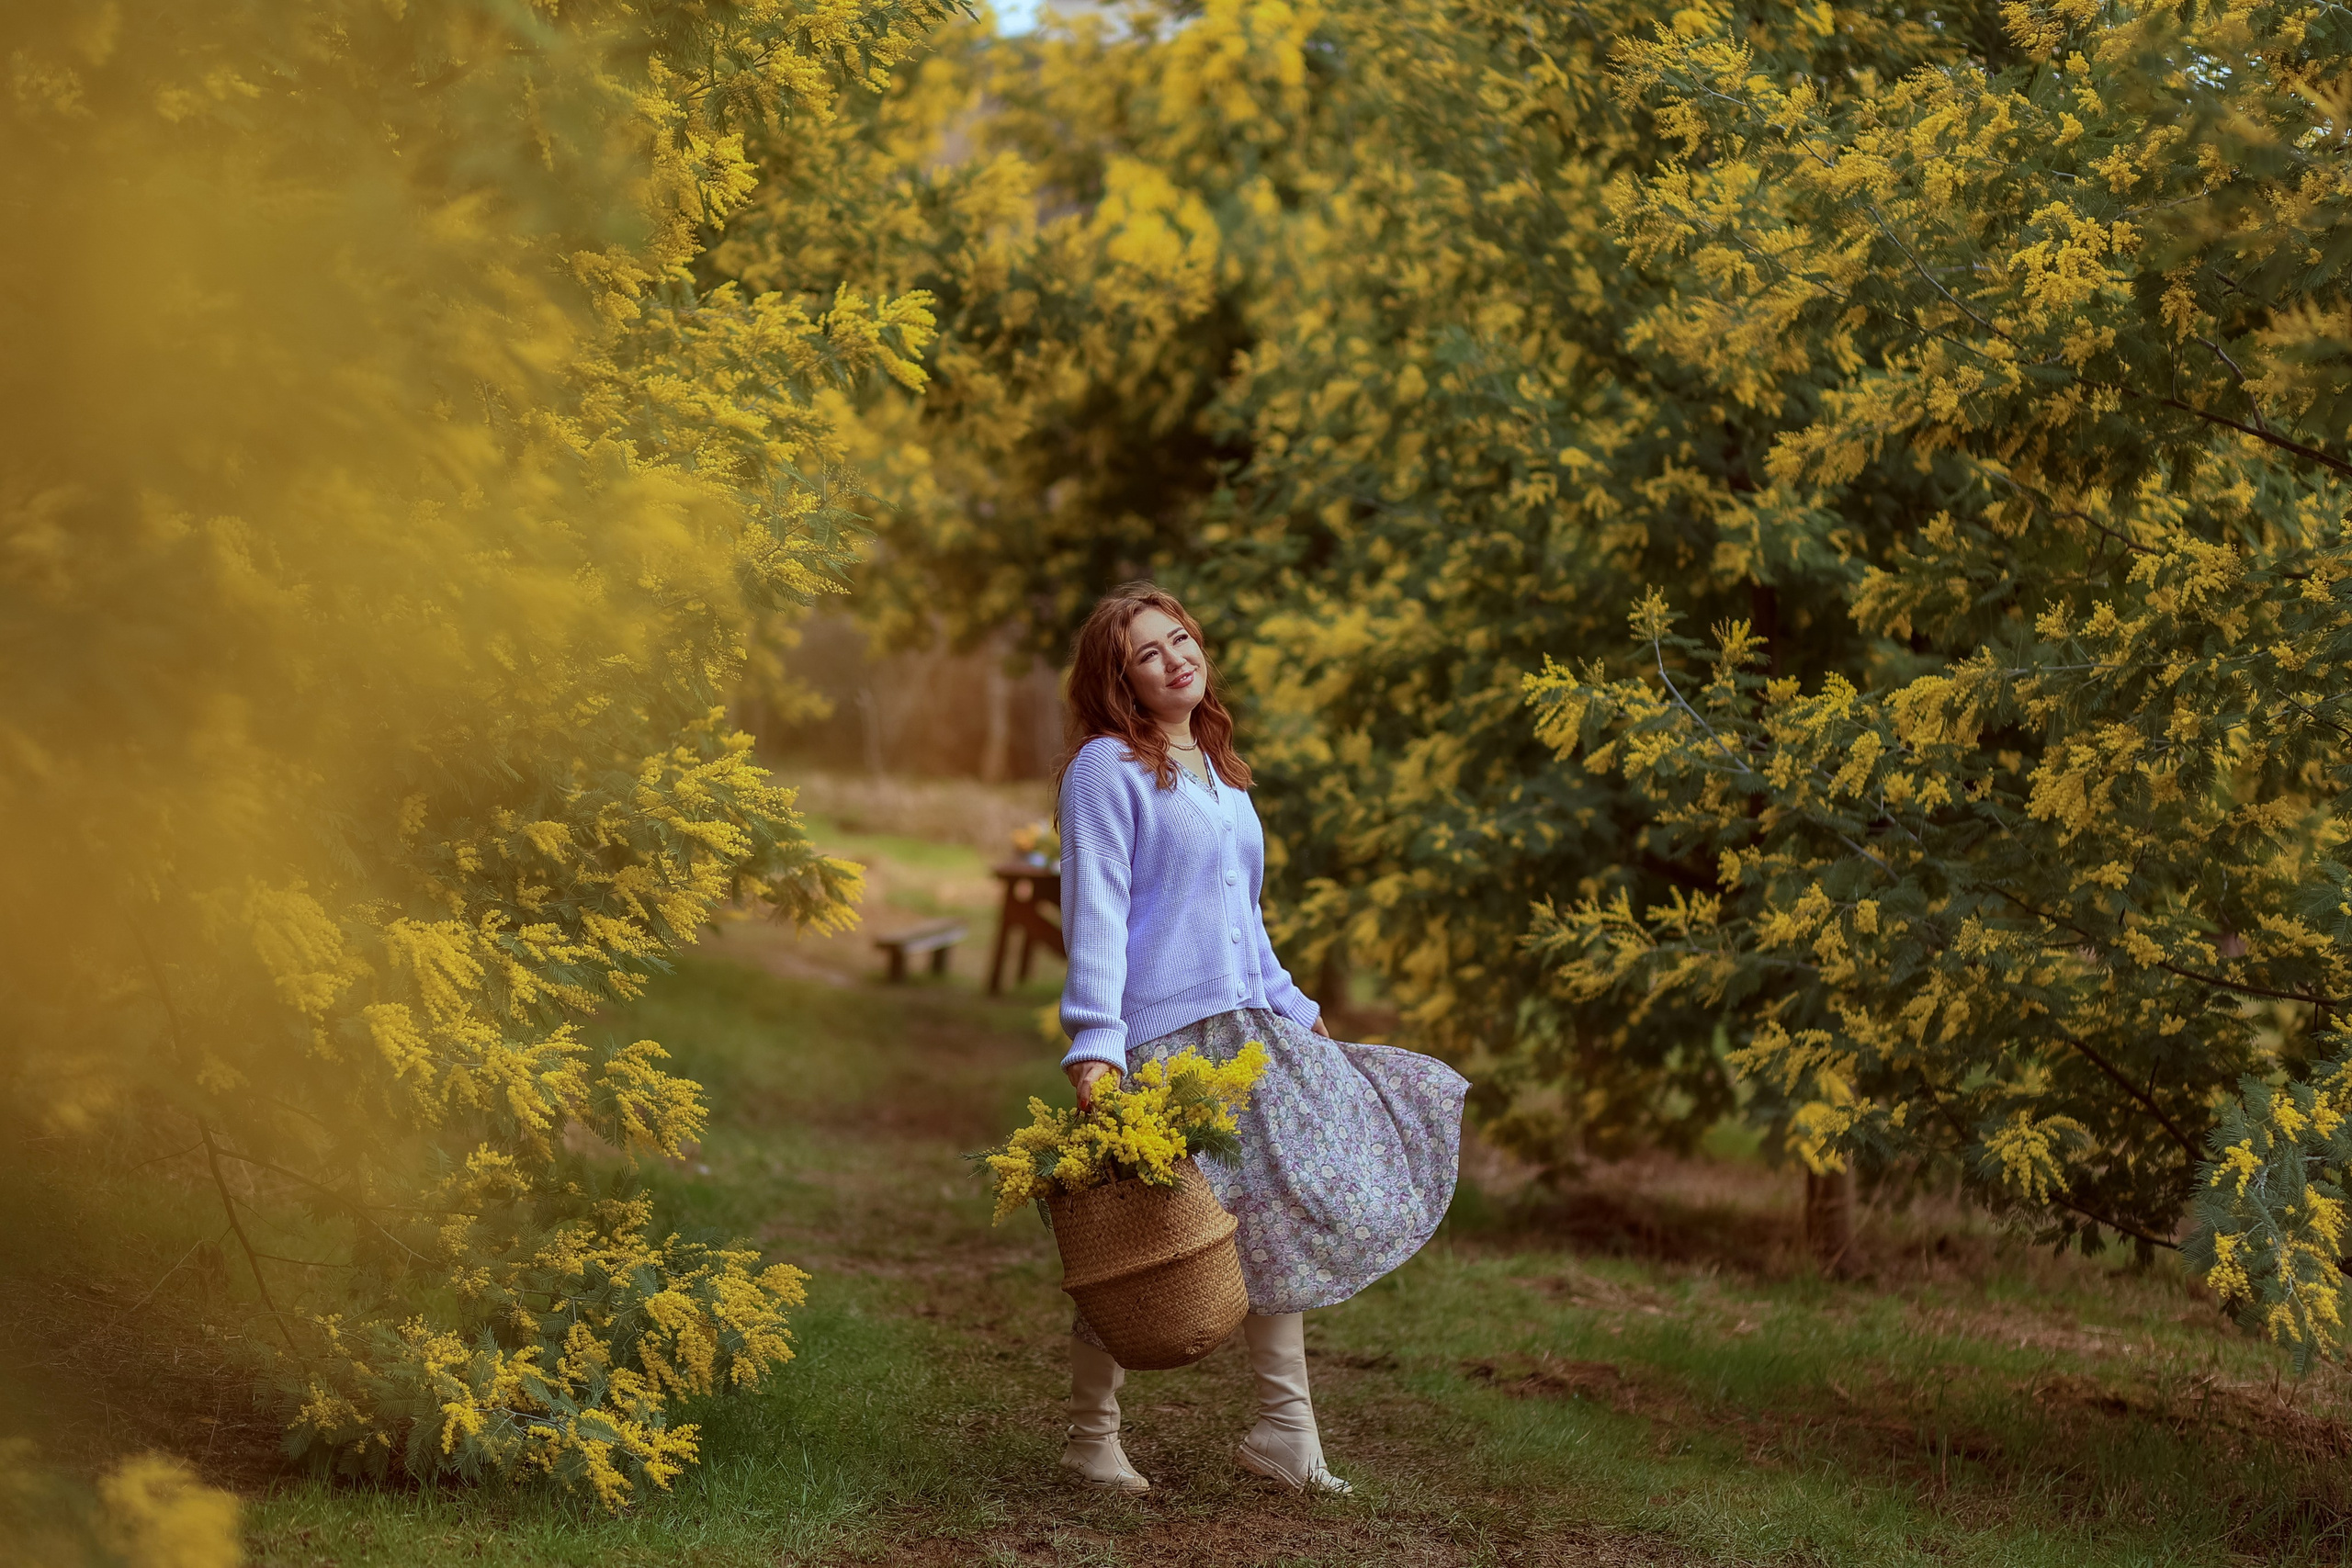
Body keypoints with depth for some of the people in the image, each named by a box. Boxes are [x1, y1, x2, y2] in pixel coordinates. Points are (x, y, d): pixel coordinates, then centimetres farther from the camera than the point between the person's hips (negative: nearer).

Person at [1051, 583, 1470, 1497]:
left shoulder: (1220, 772, 18)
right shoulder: (1105, 770, -6)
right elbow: (1094, 911, -14)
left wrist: (1293, 1011, 26)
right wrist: (1094, 1042, -21)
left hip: (1248, 1031, 8)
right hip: (1158, 1041, -8)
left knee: (1280, 1219, 5)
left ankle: (1286, 1432, 11)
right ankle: (1093, 1436, 13)